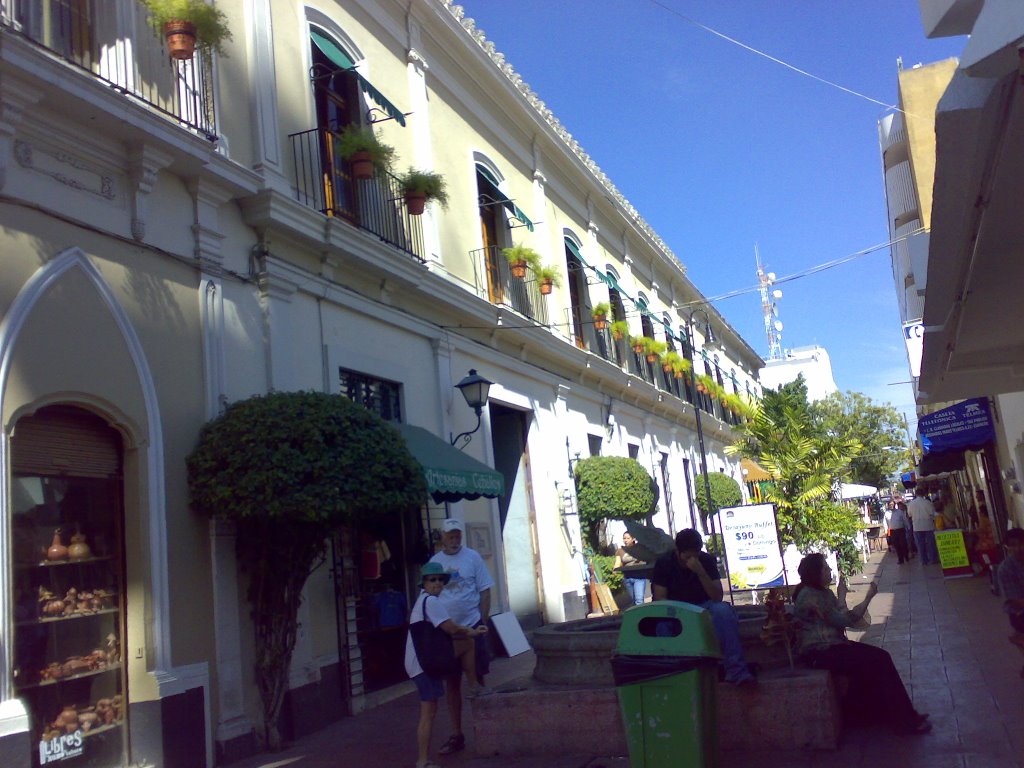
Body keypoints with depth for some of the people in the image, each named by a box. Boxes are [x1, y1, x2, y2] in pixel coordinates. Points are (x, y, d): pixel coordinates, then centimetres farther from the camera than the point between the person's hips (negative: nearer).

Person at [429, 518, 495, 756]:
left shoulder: (472, 557, -4)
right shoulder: (434, 562, 3)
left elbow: (484, 592, -3)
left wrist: (483, 622, -6)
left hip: (471, 627, -2)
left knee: (477, 679, 5)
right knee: (452, 683, 10)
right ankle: (457, 735, 19)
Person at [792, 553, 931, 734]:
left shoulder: (824, 592, 13)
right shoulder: (810, 597, -19)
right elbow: (844, 620, -19)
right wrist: (868, 598, -14)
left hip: (832, 645, 9)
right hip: (818, 653, -9)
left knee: (881, 657, -6)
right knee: (878, 662, -13)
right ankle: (905, 721, -2)